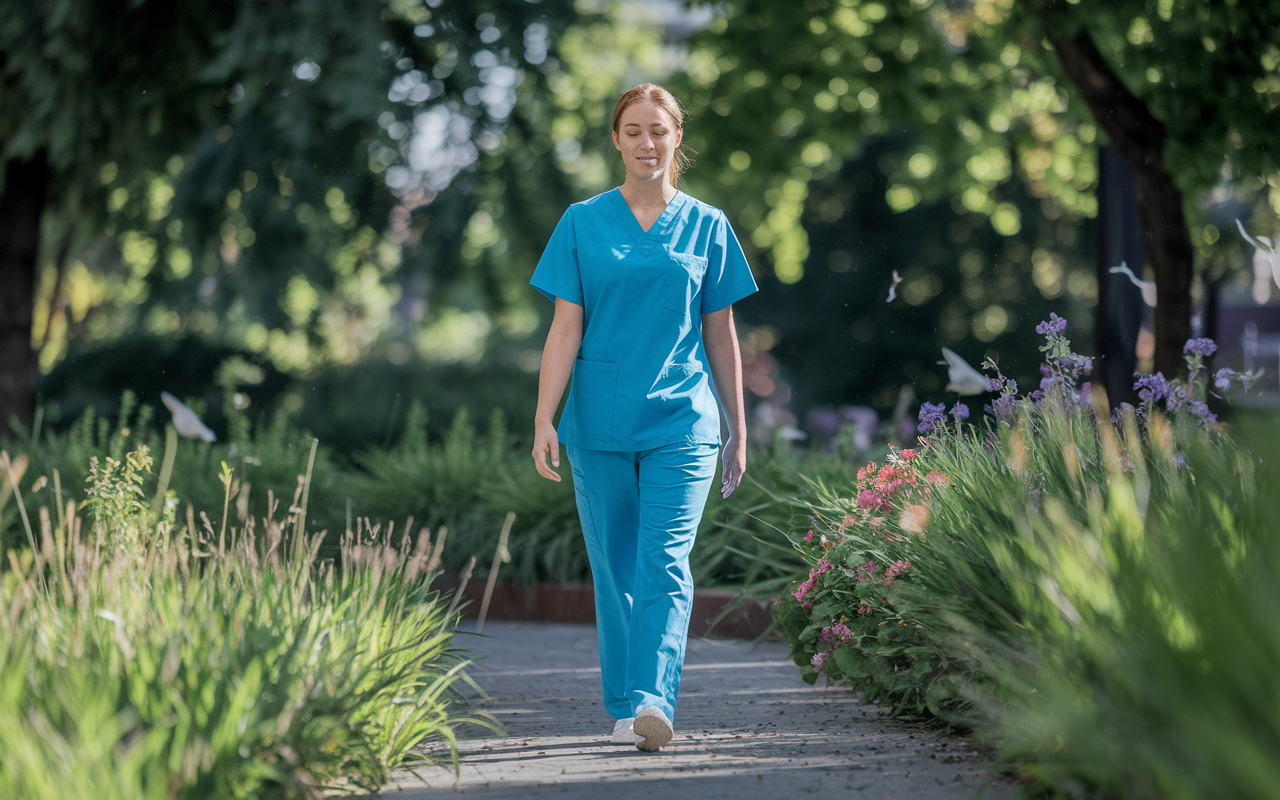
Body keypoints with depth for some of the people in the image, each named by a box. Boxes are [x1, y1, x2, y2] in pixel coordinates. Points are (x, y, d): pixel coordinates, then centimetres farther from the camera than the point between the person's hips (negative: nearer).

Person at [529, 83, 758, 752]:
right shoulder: (583, 222, 6)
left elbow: (721, 337, 11)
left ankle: (653, 700, -23)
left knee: (664, 564, -14)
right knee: (614, 570, 7)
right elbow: (566, 328, 2)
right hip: (600, 422, 1)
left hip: (682, 421, -1)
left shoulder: (706, 227, 7)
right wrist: (544, 421, -7)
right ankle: (623, 709, 16)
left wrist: (739, 432, 13)